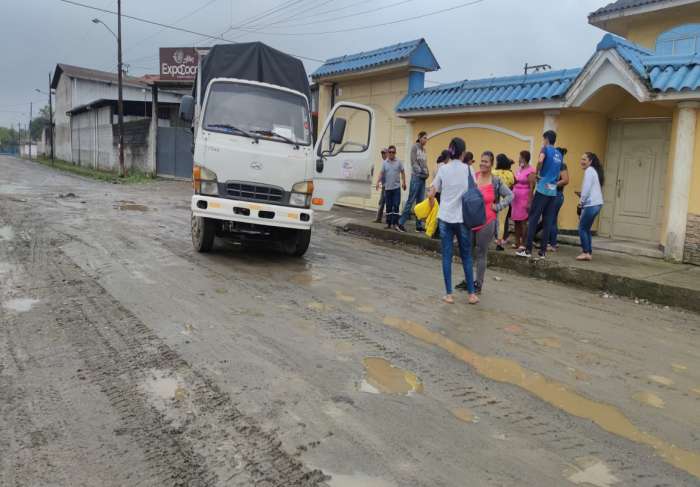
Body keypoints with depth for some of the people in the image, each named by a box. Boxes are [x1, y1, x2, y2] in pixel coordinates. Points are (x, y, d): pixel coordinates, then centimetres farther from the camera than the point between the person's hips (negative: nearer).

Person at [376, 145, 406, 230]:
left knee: (396, 206, -5)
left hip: (396, 187, -2)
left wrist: (403, 182, 0)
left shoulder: (399, 162, 2)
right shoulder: (384, 163, 5)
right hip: (387, 187, 2)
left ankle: (395, 223, -1)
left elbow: (402, 172, 6)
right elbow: (381, 173, 2)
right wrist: (378, 182, -10)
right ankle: (388, 223, 16)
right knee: (388, 206, 8)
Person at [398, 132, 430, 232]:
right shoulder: (415, 147, -3)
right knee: (411, 200, -8)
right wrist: (420, 172, -14)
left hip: (423, 178, 7)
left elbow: (425, 163, 18)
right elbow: (413, 162, -10)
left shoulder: (424, 149, 17)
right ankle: (401, 223, -2)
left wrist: (427, 173, 2)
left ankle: (419, 225, 9)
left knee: (420, 202, 6)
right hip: (416, 176, -7)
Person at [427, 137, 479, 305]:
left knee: (447, 256, 6)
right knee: (466, 257, 10)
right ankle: (471, 294, 16)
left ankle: (449, 294, 7)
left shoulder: (443, 169, 0)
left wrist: (431, 205, 21)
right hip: (463, 218, 0)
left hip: (445, 217, 1)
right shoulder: (468, 169, -3)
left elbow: (431, 194, 2)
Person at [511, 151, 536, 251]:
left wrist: (529, 202, -19)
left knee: (523, 222, -6)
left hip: (524, 199, -8)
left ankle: (523, 244, -2)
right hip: (515, 198, 8)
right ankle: (517, 243, 16)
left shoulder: (530, 171, -10)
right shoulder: (519, 169, 13)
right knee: (516, 221, 9)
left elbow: (532, 187, -14)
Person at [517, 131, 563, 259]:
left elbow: (540, 160, -24)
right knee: (547, 222, 5)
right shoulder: (559, 155, 18)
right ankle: (543, 251, 5)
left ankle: (528, 250, -3)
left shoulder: (546, 149, -1)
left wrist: (537, 174, -11)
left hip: (542, 189, -6)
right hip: (553, 191, 6)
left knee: (533, 219, -2)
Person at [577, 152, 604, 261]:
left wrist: (581, 201, -7)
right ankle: (589, 253, 13)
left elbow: (587, 188, -16)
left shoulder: (589, 171, -8)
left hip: (591, 204, -10)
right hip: (596, 204, 10)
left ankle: (586, 253, -4)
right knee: (586, 229, 12)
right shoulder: (594, 171, 22)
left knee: (582, 228, -5)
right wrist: (582, 200, 12)